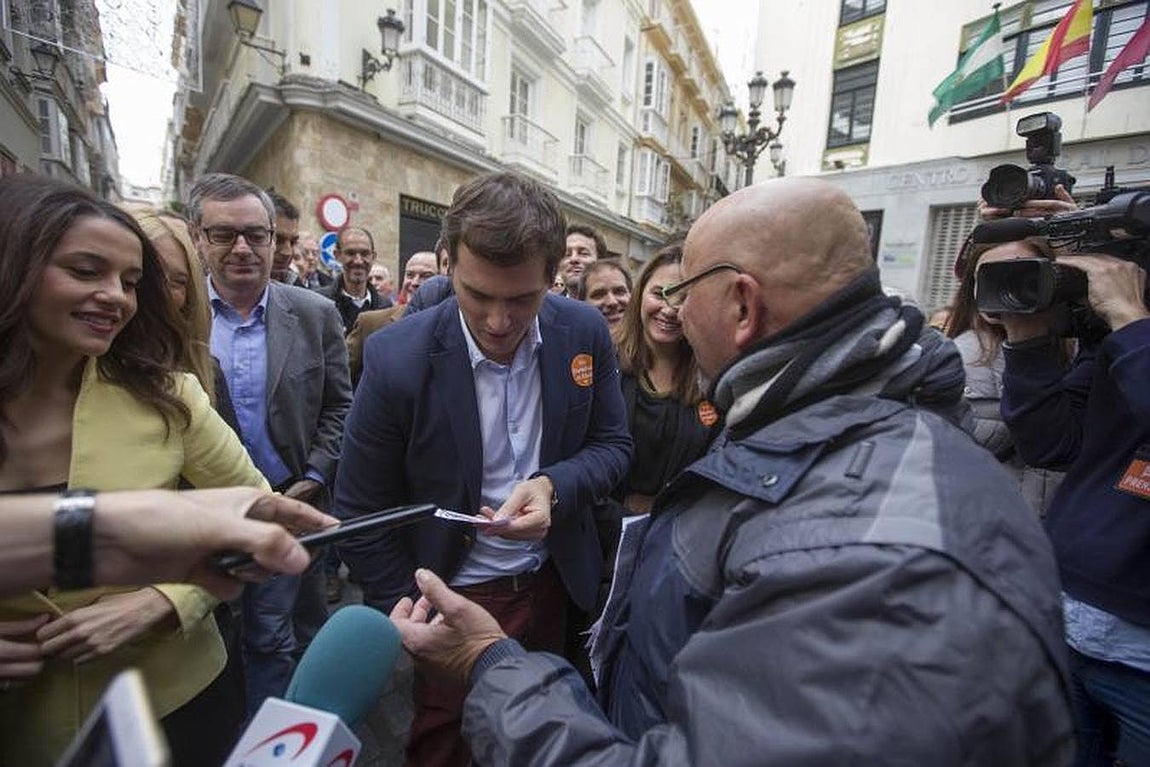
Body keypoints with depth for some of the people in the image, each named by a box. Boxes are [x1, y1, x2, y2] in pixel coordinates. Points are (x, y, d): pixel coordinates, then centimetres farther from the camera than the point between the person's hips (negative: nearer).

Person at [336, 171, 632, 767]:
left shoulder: (585, 333, -12)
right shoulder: (397, 358, -21)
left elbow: (612, 445, -2)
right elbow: (361, 515, -11)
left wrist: (553, 486, -22)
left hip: (554, 584, 4)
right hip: (452, 601, -3)